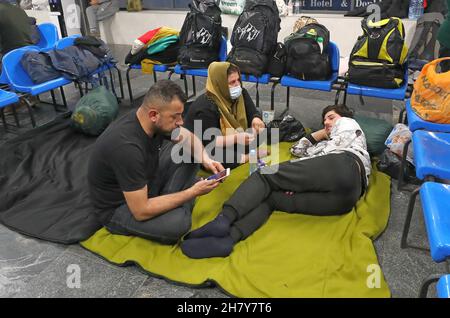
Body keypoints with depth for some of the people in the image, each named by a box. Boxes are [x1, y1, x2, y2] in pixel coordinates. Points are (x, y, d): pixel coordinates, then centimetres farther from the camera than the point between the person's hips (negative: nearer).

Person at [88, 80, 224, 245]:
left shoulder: (149, 120, -14)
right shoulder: (127, 147, -36)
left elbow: (188, 137, 6)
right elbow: (141, 212, -31)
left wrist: (205, 159, -14)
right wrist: (193, 192, -26)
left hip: (144, 181, 8)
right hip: (118, 208, -7)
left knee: (188, 152, 0)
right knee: (177, 221, -33)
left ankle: (170, 203, -6)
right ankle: (174, 206, 0)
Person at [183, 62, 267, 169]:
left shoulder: (240, 94, -4)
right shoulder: (206, 107, -28)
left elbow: (253, 112, -1)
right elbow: (208, 142, -31)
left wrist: (256, 119, -26)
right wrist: (236, 139, -42)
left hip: (234, 144, 7)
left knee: (261, 132, -5)